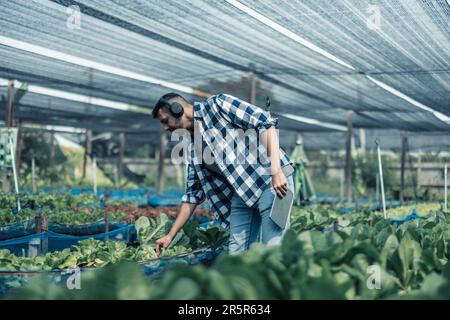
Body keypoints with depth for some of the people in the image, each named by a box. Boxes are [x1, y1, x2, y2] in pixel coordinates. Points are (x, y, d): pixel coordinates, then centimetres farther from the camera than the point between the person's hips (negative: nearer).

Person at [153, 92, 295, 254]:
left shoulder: (217, 105, -4)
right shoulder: (193, 147, 17)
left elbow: (266, 122, -12)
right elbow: (193, 194, 22)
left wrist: (276, 171, -21)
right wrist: (170, 235, 19)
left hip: (271, 181, -8)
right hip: (241, 195, 8)